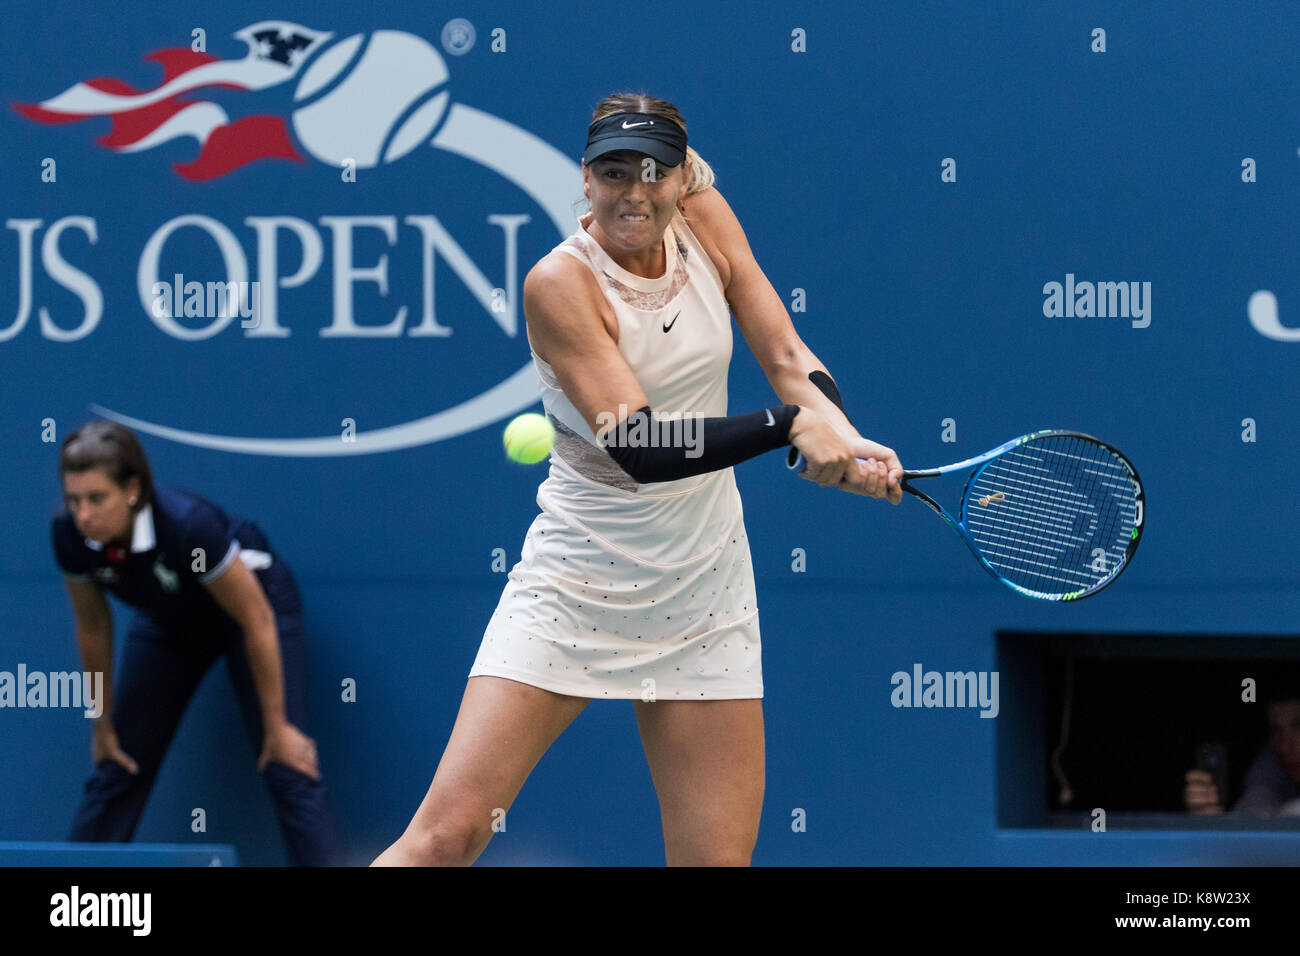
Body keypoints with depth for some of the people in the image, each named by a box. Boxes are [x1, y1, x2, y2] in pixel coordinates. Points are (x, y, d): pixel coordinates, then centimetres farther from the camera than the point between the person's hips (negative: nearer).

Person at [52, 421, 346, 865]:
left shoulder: (187, 525, -40)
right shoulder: (71, 537, -26)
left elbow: (256, 622, -27)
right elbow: (93, 627, -6)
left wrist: (276, 728, -19)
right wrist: (103, 722, 3)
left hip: (256, 597, -5)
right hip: (169, 620, 5)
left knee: (288, 770, -15)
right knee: (117, 770, 1)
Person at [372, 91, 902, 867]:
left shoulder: (704, 219, 0)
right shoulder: (561, 282, -16)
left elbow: (789, 359, 1)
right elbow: (638, 446, -24)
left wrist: (844, 438, -19)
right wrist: (791, 424, -31)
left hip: (703, 593, 5)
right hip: (575, 589, -4)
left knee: (718, 859, -2)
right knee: (446, 836, -14)